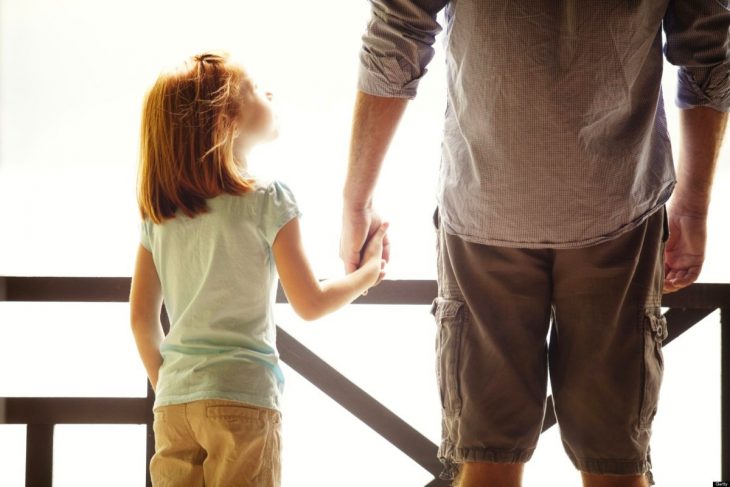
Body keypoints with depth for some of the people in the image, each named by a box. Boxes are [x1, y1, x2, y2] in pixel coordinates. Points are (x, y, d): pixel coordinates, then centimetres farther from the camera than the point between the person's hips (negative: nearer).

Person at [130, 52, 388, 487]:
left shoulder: (158, 211, 8)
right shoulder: (267, 199, -7)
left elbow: (142, 314, 11)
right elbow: (310, 303, -5)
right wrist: (368, 272, 12)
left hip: (174, 399, 5)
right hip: (242, 396, -5)